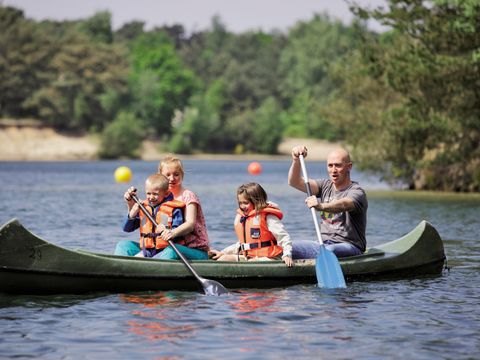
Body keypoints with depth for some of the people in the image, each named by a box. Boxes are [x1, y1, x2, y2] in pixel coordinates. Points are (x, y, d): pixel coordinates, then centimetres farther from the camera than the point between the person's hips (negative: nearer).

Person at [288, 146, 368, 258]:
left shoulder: (356, 192, -10)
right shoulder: (325, 186, 13)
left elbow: (343, 205, -34)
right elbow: (294, 182, 3)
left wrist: (321, 206, -54)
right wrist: (296, 160, -16)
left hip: (350, 246, -6)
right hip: (324, 244, 6)